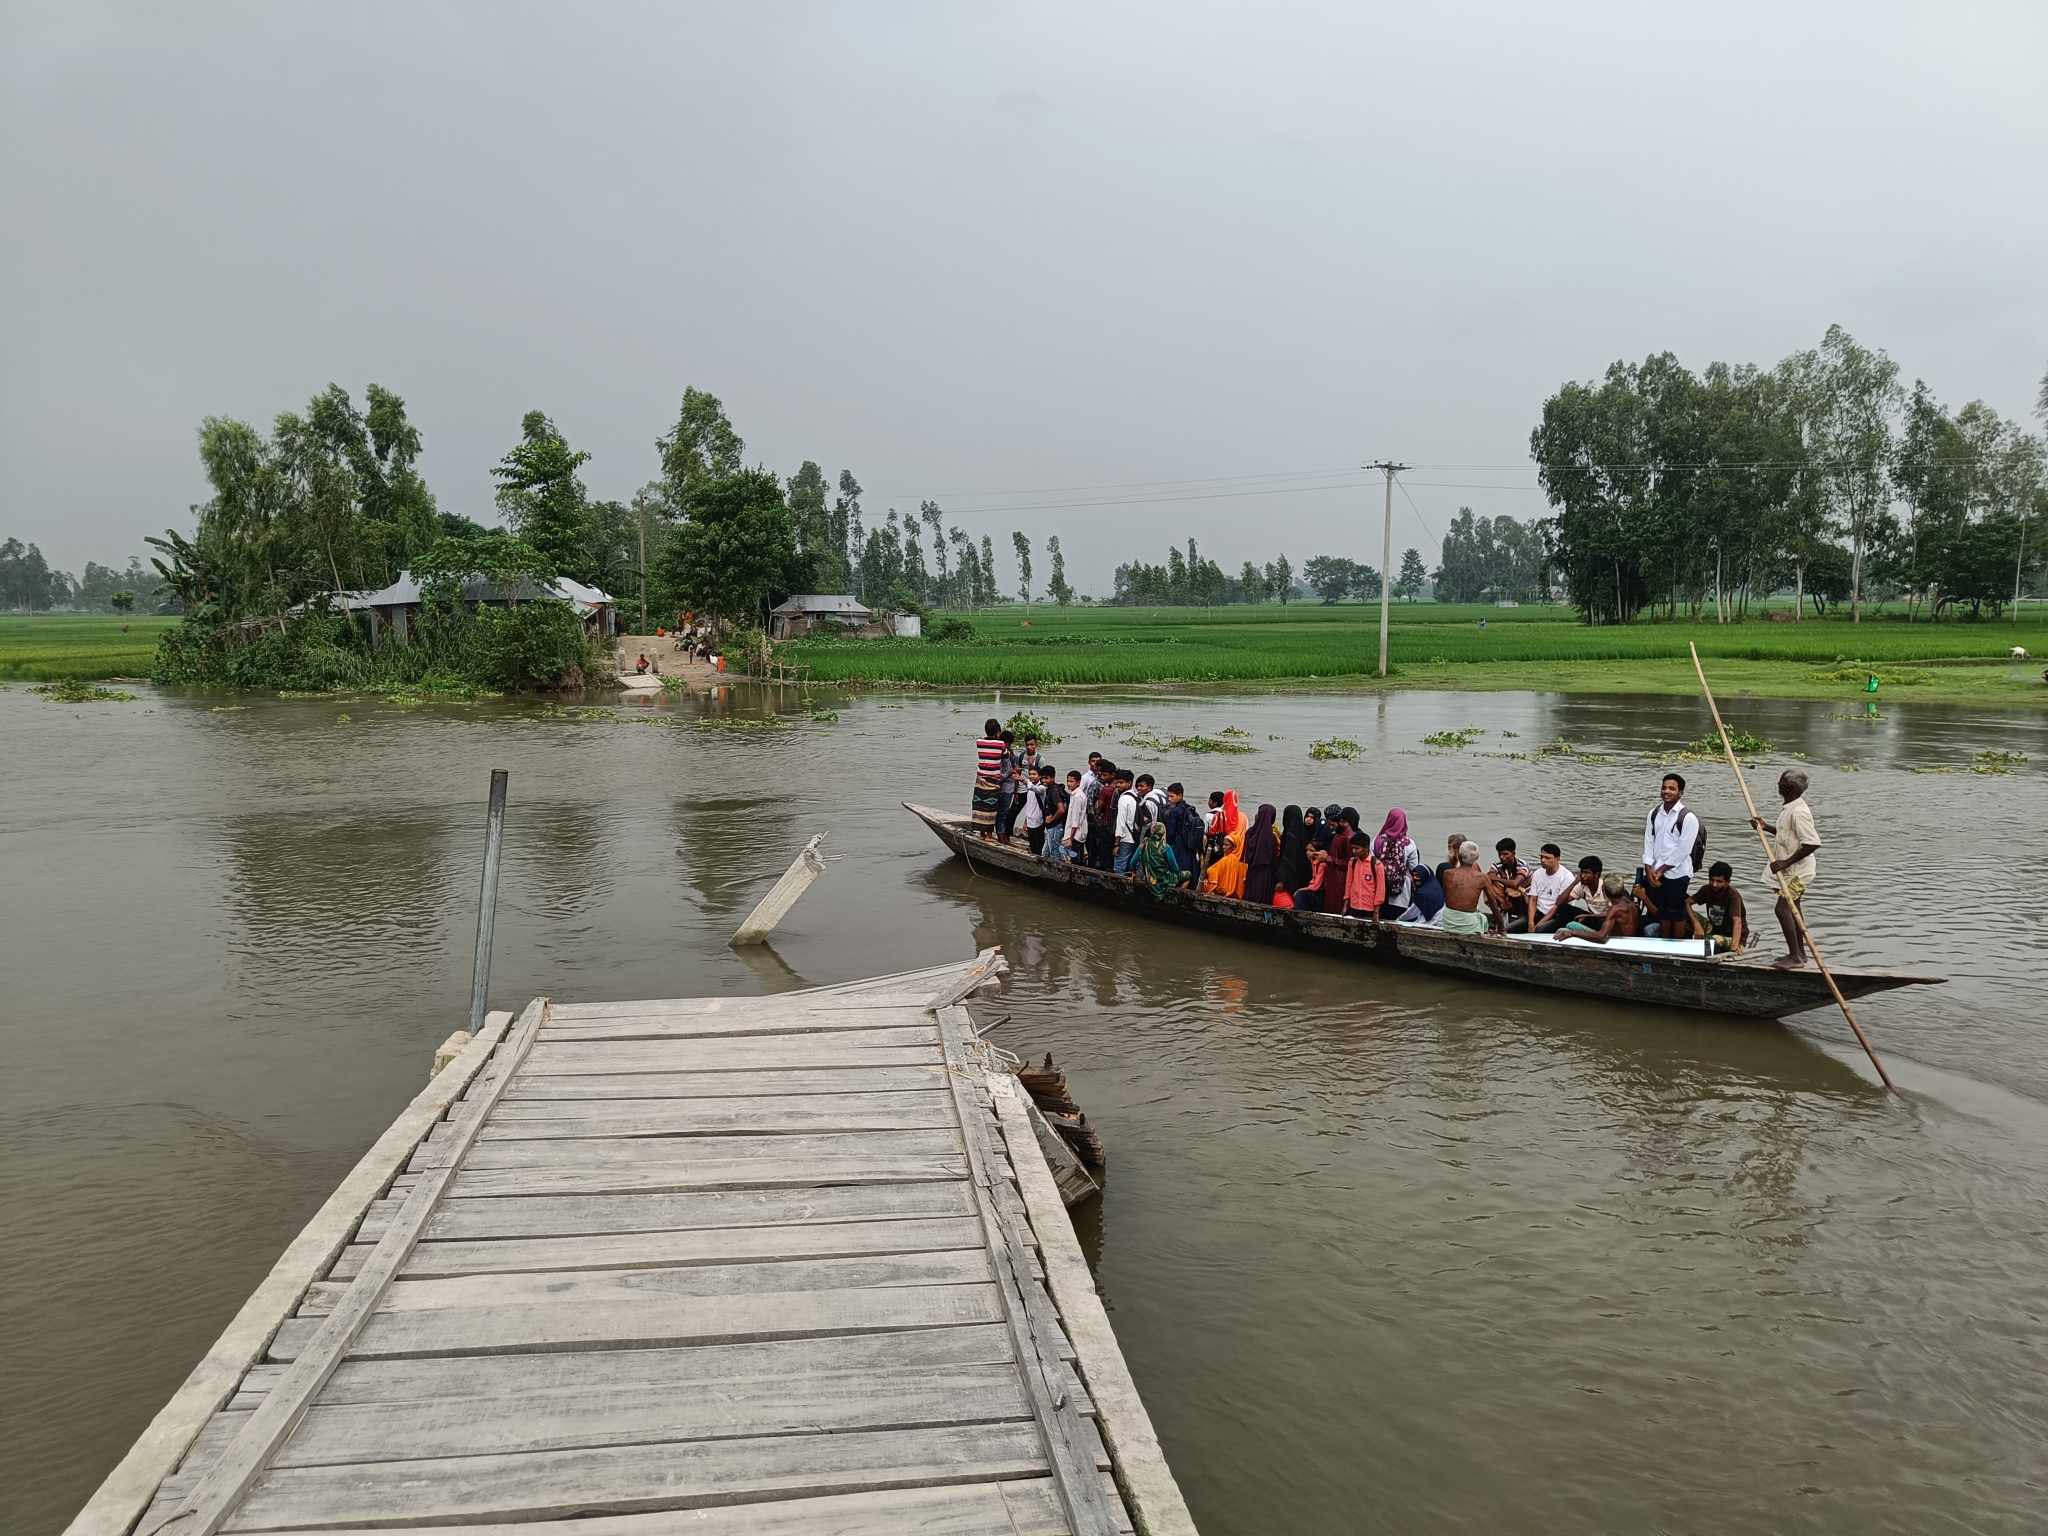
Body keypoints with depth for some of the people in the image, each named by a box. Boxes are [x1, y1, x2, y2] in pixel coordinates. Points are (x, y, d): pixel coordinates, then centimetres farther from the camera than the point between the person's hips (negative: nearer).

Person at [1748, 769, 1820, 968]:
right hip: (1790, 870, 11)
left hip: (1798, 871, -11)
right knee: (1792, 908, 17)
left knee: (1783, 908, -15)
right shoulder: (1788, 808, 8)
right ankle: (1799, 953, 28)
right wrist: (1766, 827, 11)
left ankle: (1795, 957, -12)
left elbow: (1813, 843, -29)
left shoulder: (1798, 812, -24)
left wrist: (1786, 862, -27)